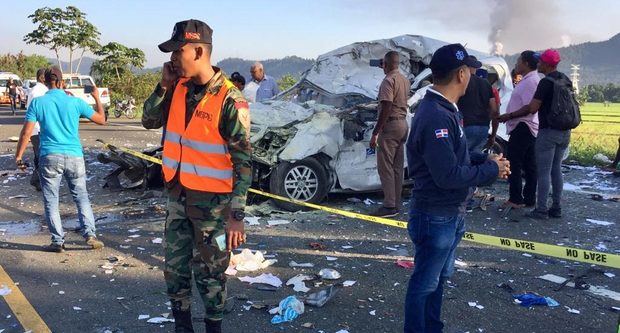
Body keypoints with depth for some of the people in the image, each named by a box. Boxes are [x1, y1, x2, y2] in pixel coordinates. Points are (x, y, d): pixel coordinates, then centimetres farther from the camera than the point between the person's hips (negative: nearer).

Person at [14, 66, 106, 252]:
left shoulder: (37, 103, 1)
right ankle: (90, 235, 1)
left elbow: (26, 133, -2)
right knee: (81, 197, 12)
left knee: (51, 201, 8)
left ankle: (58, 241, 8)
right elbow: (101, 120, 11)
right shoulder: (75, 102, 2)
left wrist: (18, 156, 7)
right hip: (74, 156, 1)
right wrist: (97, 98, 25)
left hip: (49, 157, -1)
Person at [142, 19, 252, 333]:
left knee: (209, 272, 8)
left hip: (212, 201, -6)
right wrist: (164, 86, -3)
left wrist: (236, 216, -19)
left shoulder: (229, 99, -18)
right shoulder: (178, 88, 2)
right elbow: (149, 121, 12)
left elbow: (243, 163, -17)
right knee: (175, 267, 17)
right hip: (178, 195, 7)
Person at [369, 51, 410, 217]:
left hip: (390, 125, -9)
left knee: (385, 166, -6)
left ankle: (389, 205, -7)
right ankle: (396, 203, 16)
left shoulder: (388, 81, -15)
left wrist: (375, 133, -19)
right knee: (397, 167, 11)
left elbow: (386, 109, -20)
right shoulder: (405, 80, 13)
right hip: (403, 124, 9)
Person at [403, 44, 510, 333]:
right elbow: (448, 176, -28)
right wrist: (491, 170, -14)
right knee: (425, 284, 6)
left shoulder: (446, 110, 8)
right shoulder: (436, 117, -25)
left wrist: (486, 162, -2)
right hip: (436, 217, -10)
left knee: (440, 277, 24)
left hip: (451, 214, 10)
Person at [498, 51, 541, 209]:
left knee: (514, 164, -5)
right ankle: (529, 199, 19)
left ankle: (516, 199, 0)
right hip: (529, 128, 11)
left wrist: (509, 115, -19)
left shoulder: (530, 81, -16)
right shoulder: (528, 80, 17)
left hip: (522, 128, -11)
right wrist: (510, 116, 17)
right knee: (529, 166, 12)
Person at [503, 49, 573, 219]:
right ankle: (556, 208, 16)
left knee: (543, 171, -3)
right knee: (556, 169, 13)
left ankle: (541, 210, -1)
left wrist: (509, 116, -9)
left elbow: (532, 108, -18)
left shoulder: (546, 82, -14)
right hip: (565, 132, 8)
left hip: (548, 131, -8)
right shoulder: (566, 81, 11)